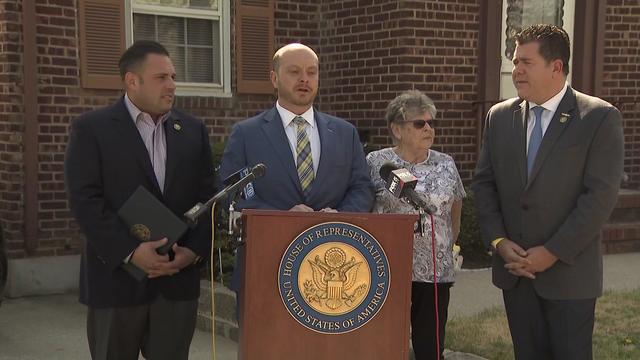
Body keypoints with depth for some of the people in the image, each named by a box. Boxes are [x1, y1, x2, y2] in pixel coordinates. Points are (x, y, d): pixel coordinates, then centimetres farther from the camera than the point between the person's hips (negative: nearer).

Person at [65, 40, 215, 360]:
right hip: (116, 277, -3)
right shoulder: (91, 129, -2)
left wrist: (194, 250, -6)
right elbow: (85, 200, -10)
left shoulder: (193, 130, 11)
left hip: (178, 277, 3)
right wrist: (130, 251, -19)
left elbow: (206, 196, 8)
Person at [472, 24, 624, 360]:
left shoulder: (600, 118, -9)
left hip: (569, 272, -4)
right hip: (514, 269, 4)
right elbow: (483, 182, 8)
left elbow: (600, 195, -13)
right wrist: (498, 240, -5)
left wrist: (553, 253, -16)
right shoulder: (499, 116, 6)